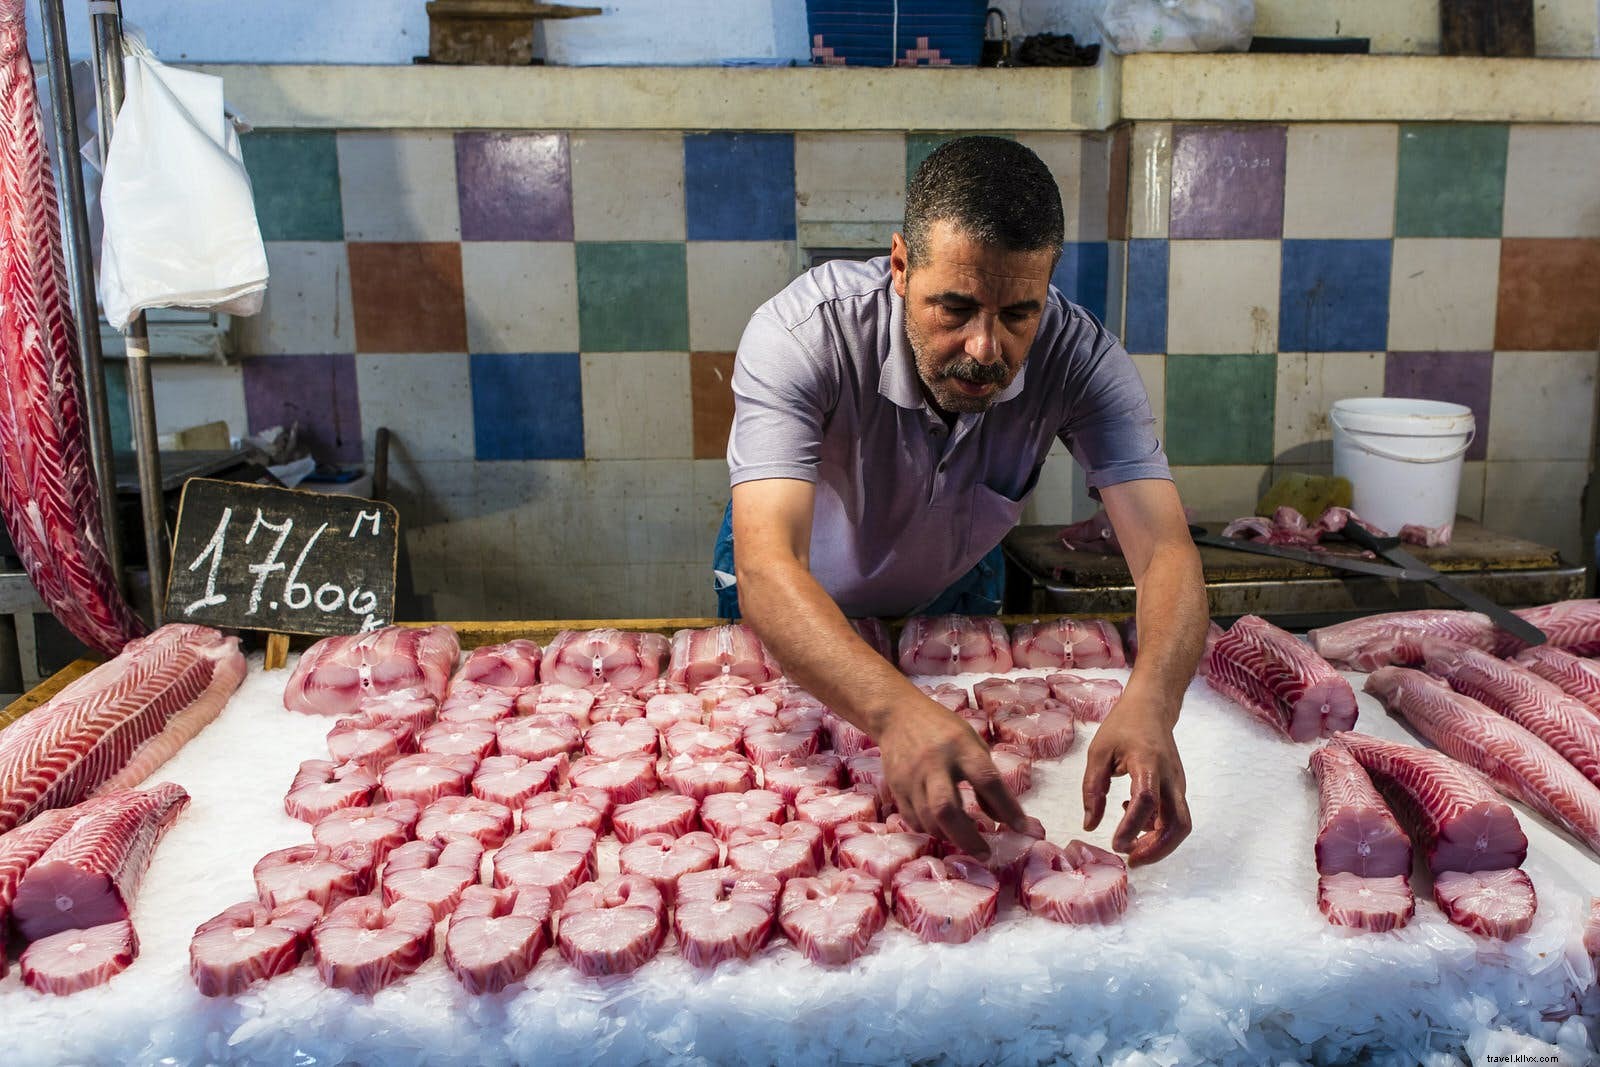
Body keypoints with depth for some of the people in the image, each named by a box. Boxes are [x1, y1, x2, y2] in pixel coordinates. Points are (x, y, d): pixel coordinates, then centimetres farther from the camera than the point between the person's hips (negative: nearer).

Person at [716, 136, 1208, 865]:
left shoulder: (1080, 357, -32)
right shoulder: (802, 333, -41)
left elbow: (1165, 551, -38)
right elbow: (767, 568, -52)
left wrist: (1149, 703, -61)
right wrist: (897, 711, -70)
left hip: (954, 590, 2)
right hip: (800, 605, -2)